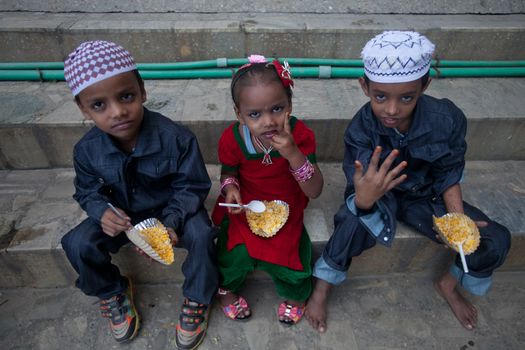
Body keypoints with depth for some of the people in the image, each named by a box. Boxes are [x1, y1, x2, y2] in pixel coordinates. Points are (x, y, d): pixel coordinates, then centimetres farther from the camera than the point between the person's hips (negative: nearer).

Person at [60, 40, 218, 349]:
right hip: (122, 214, 3)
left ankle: (197, 299, 1)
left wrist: (171, 222, -32)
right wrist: (102, 212, -21)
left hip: (174, 210, -3)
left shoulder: (175, 138, -26)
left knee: (201, 234, -30)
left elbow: (191, 187, -17)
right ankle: (112, 292, 17)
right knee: (78, 244, -16)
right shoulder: (87, 149, -15)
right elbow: (87, 191, 2)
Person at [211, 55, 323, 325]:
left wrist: (293, 154, -39)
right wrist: (230, 187, -21)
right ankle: (226, 288, 20)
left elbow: (314, 191, -23)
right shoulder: (232, 139, -18)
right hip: (245, 205, 0)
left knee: (290, 252, -16)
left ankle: (294, 294, 22)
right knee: (236, 252, -19)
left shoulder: (300, 134, -21)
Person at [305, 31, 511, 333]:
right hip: (377, 197, -3)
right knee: (353, 226, -35)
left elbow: (448, 175, -3)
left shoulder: (448, 119, -21)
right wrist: (363, 199, -51)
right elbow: (356, 204, -27)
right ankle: (321, 291, -6)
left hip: (424, 197, 3)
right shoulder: (361, 130, -26)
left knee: (497, 240, -10)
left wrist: (458, 216, -16)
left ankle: (449, 284, 21)